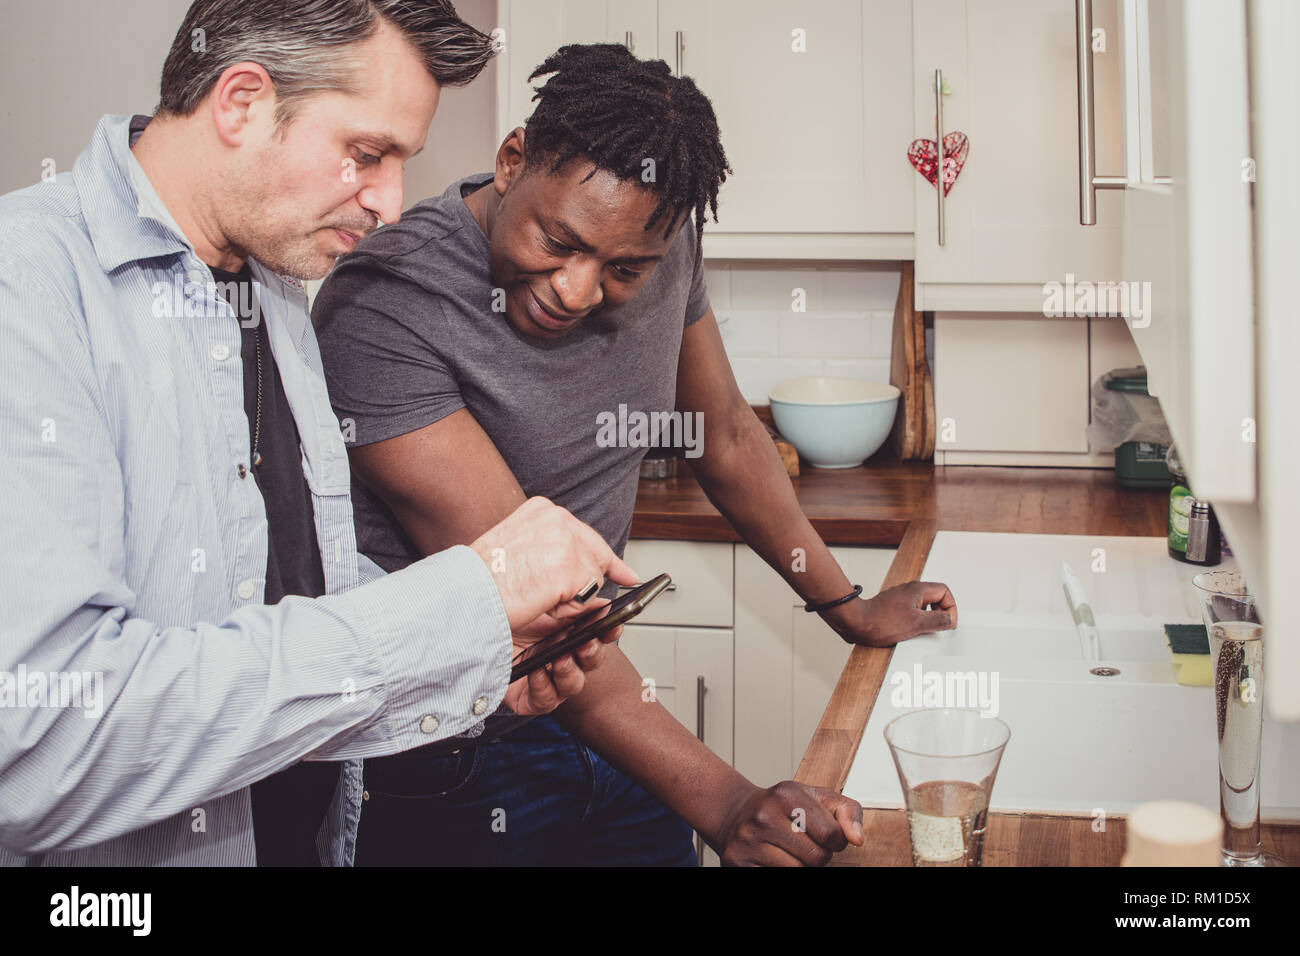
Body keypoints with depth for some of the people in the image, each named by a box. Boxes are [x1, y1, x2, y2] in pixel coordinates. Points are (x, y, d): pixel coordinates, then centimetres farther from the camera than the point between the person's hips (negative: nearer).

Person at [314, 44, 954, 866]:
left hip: (604, 707, 6)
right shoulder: (384, 310, -27)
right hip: (455, 758, -5)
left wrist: (847, 606, 15)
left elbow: (725, 434, 11)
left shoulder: (661, 246, -6)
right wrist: (720, 800, -36)